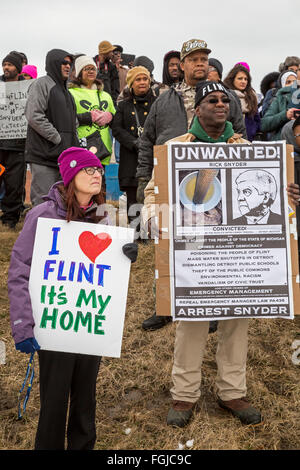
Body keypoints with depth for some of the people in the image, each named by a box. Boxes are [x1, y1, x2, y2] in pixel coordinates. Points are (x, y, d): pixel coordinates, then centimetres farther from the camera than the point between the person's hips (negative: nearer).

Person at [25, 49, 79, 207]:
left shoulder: (64, 89, 24)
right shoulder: (41, 84, -4)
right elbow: (34, 116, -17)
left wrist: (73, 143, 12)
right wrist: (57, 138, -16)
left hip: (64, 155, 8)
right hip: (44, 154, -8)